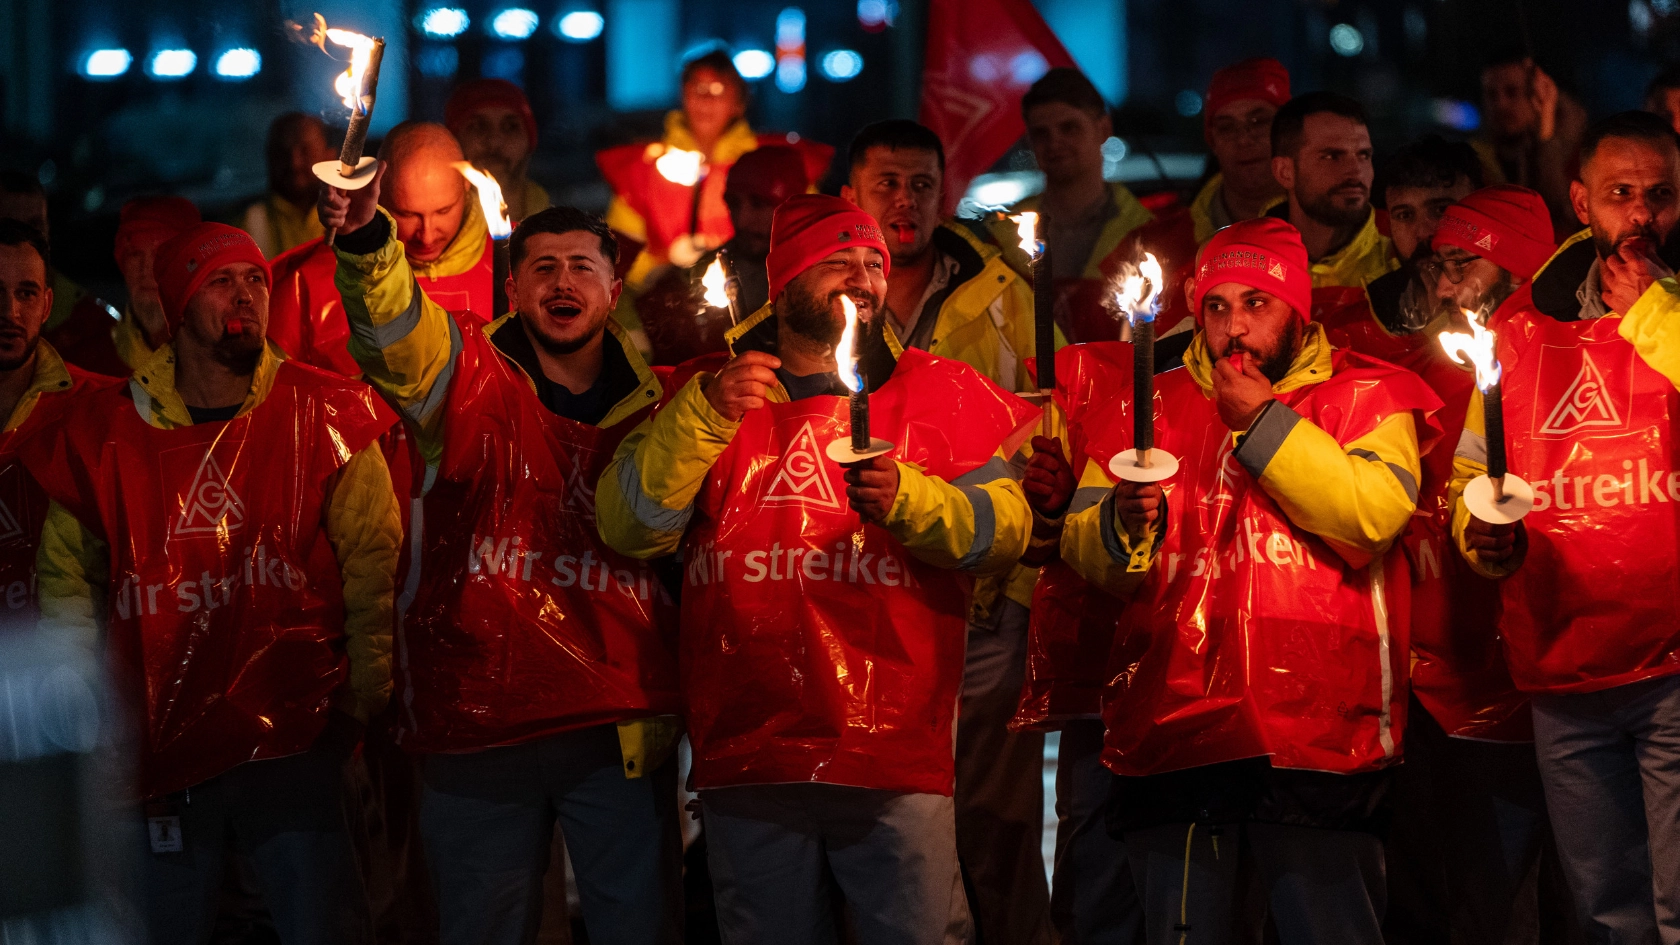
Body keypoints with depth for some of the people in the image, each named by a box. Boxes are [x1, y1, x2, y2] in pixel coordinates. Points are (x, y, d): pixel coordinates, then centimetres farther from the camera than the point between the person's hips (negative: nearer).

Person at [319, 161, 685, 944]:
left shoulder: (652, 405, 8)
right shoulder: (471, 381, 1)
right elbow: (396, 334, -22)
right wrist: (365, 236, -40)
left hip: (617, 730, 1)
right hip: (477, 723, -1)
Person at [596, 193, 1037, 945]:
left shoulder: (942, 391, 10)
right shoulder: (708, 397, 12)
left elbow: (1005, 529, 1)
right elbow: (629, 527, 1)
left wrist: (909, 498, -16)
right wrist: (704, 415, -11)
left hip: (897, 762, -1)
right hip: (748, 761, 1)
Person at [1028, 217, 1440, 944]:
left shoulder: (1365, 398, 8)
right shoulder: (1147, 407, 16)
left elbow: (1374, 514, -12)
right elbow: (1088, 557, 10)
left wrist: (1263, 421, -8)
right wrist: (1121, 527, -13)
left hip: (1314, 735, -3)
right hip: (1175, 738, 3)